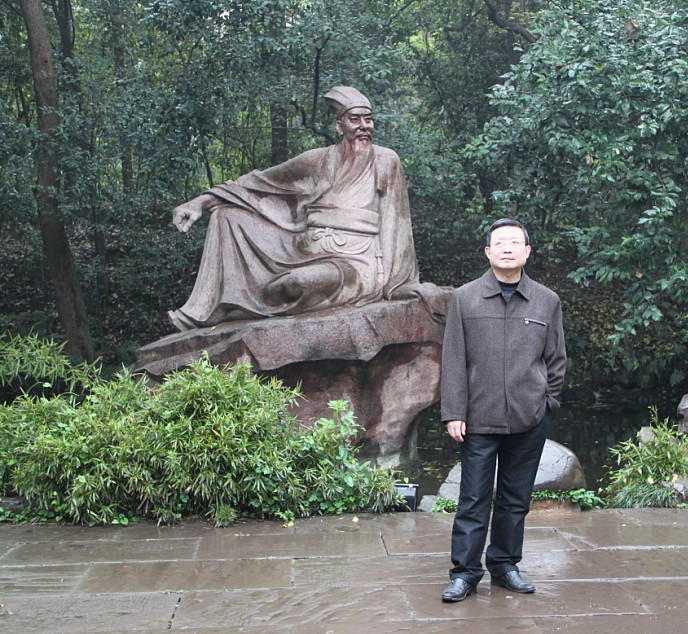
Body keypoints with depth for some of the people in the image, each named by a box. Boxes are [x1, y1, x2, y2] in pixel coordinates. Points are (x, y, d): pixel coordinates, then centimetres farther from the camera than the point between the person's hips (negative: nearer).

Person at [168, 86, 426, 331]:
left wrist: (390, 278, -10)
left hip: (358, 260, -4)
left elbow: (394, 223, 0)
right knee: (229, 214, -3)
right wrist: (202, 202, 4)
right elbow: (260, 181, 9)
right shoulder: (319, 160, 9)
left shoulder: (386, 161, 2)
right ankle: (203, 311, -9)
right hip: (309, 253, 4)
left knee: (303, 282, -37)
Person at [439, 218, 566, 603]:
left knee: (516, 498, 12)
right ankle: (465, 572, 12)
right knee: (474, 499, 2)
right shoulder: (465, 299, 0)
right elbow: (454, 359, -2)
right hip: (479, 419, -2)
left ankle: (505, 564, 26)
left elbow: (556, 358, 11)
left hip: (530, 421, 2)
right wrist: (454, 413, -6)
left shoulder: (548, 301, 5)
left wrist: (547, 401, 5)